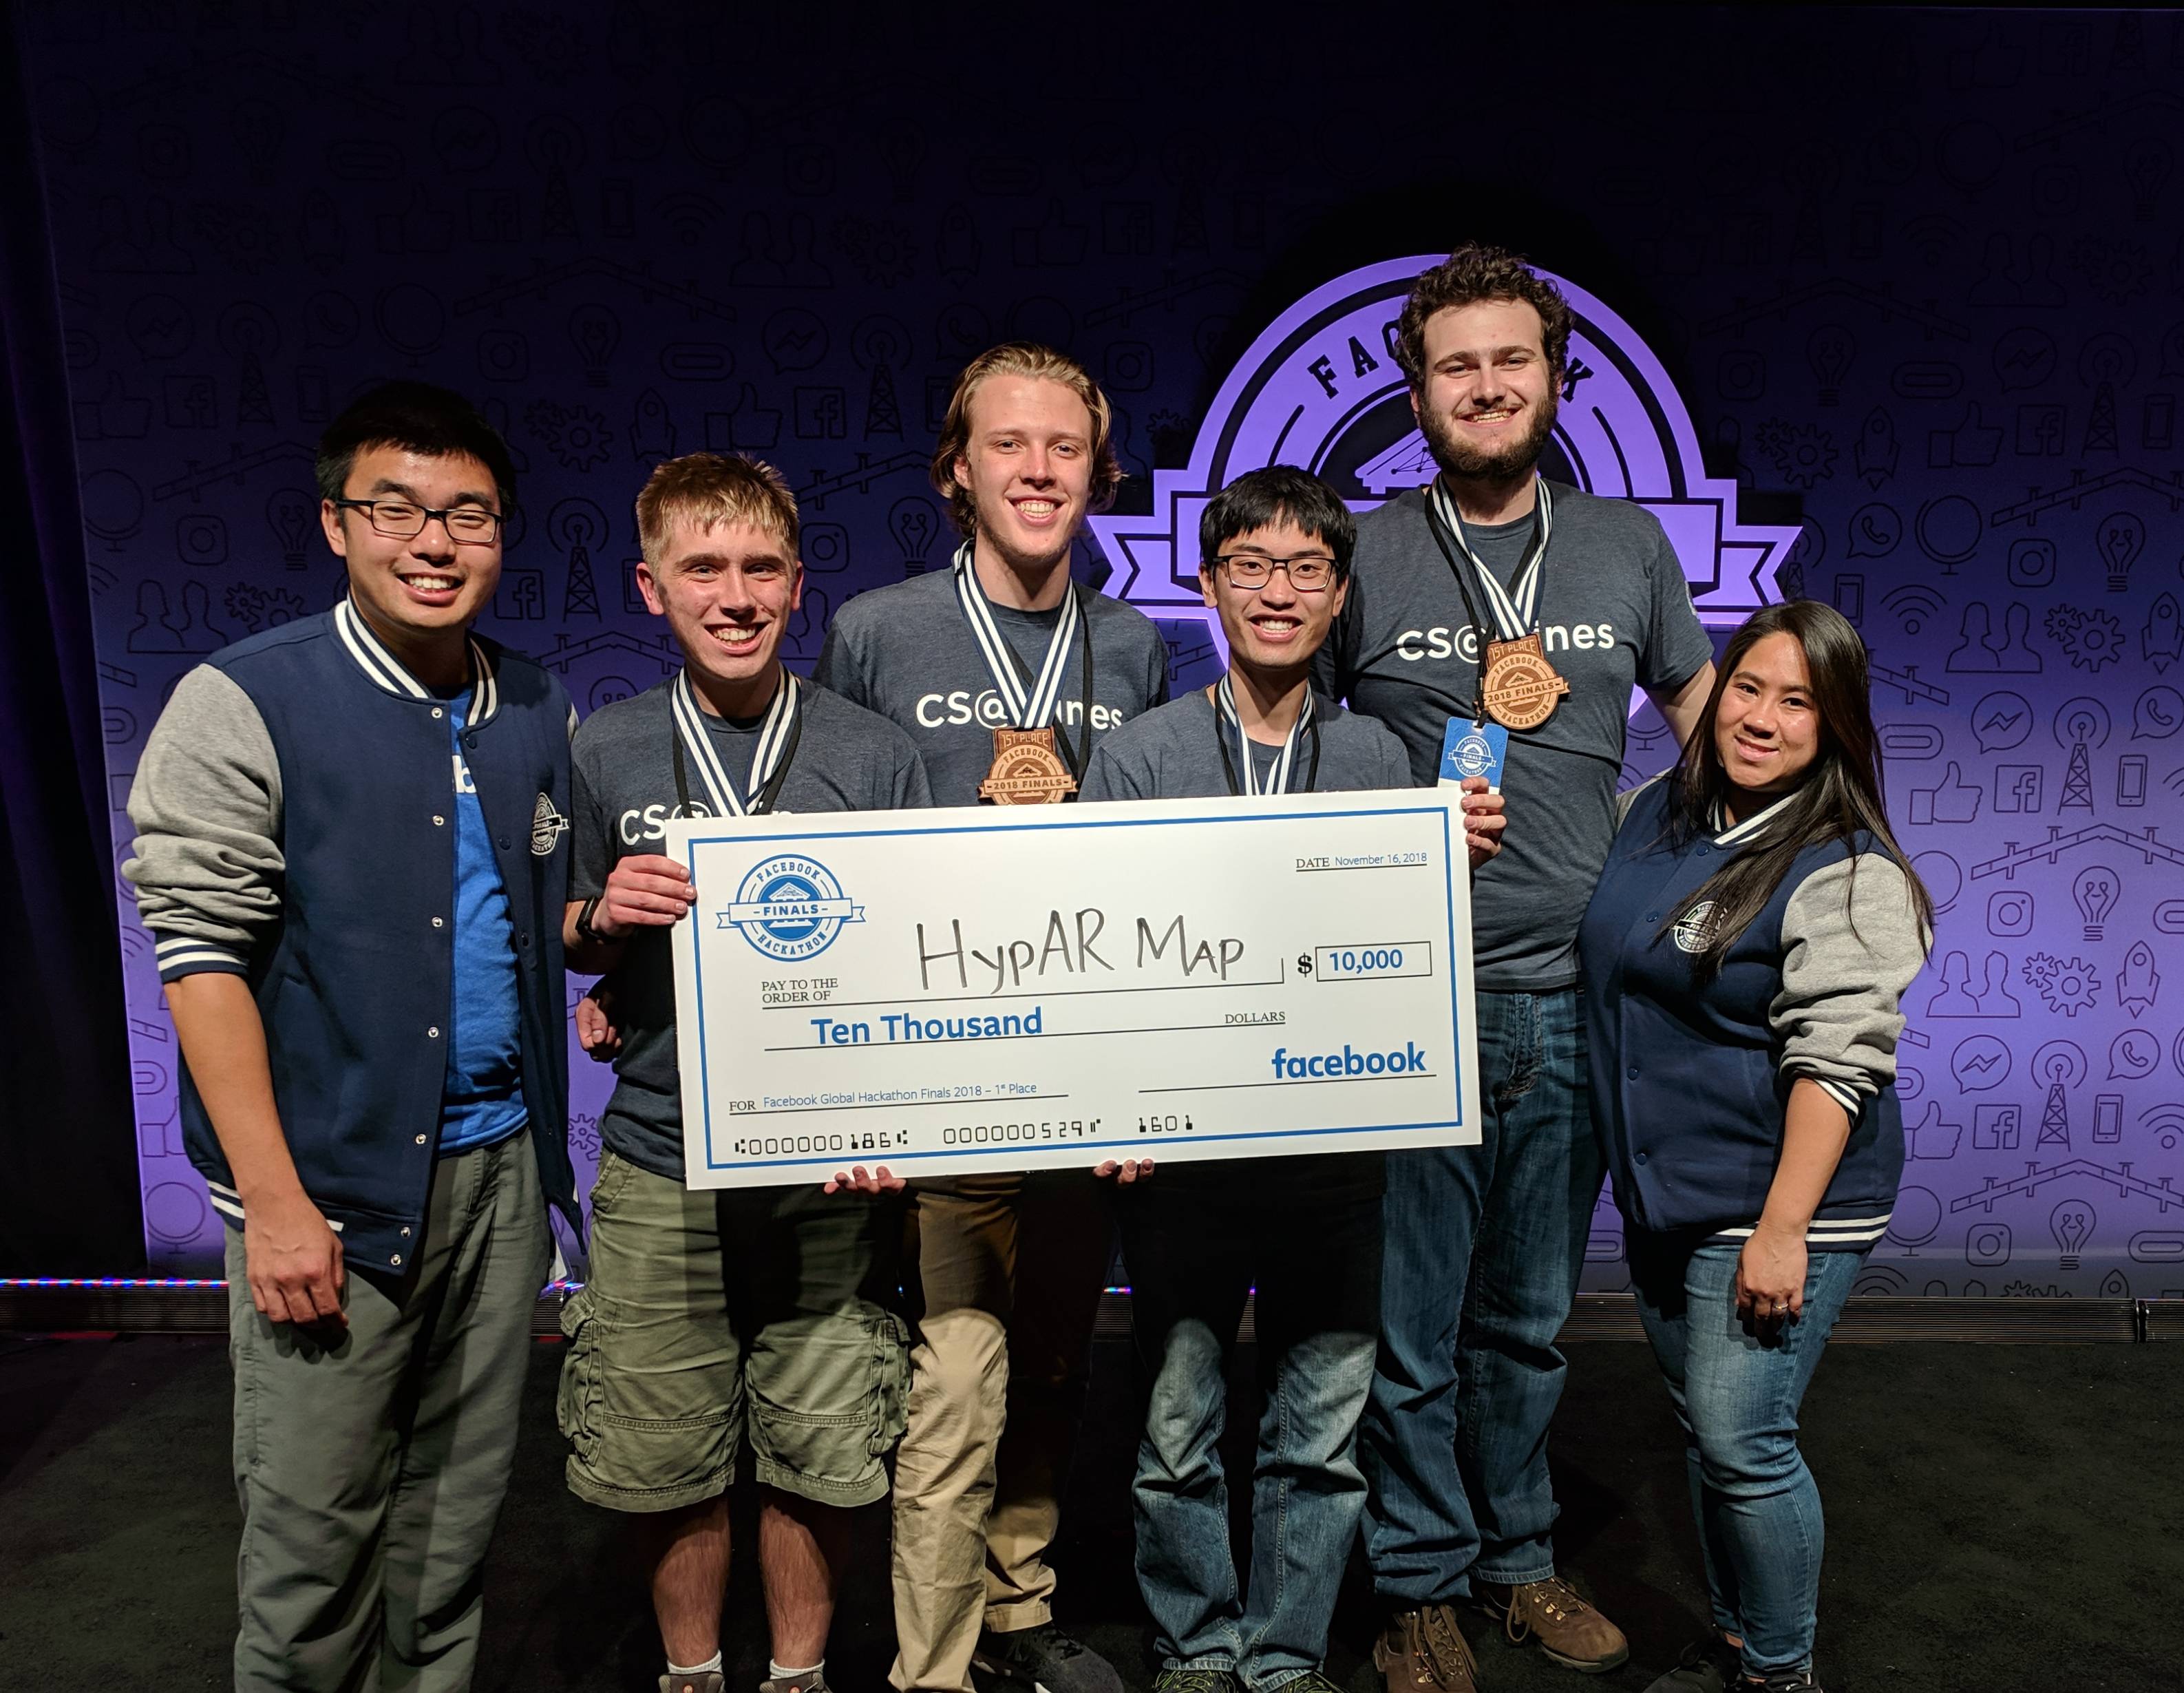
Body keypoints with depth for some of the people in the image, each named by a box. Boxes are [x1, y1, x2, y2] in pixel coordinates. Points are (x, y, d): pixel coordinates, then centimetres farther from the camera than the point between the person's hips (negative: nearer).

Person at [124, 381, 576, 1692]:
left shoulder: (539, 712, 9)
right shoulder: (243, 704, -7)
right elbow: (201, 955, -10)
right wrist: (274, 1200, -14)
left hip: (504, 1164, 5)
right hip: (334, 1179, -4)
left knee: (460, 1510, 16)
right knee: (316, 1528, 6)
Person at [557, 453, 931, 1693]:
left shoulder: (879, 757, -1)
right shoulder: (606, 753, 3)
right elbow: (575, 949, 12)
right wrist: (606, 917, -11)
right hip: (660, 1171, 1)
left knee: (822, 1461, 9)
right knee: (667, 1464, 12)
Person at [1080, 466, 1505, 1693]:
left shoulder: (1379, 759, 6)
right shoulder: (1138, 757, 0)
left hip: (1335, 1143, 2)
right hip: (1182, 1143, -1)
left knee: (1325, 1429, 11)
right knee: (1178, 1427, 10)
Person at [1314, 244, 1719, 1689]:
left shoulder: (1629, 545, 9)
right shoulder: (1359, 556, 0)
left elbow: (1715, 726, 18)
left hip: (1575, 999, 3)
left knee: (1532, 1317, 17)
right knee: (1411, 1325, 5)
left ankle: (1518, 1558, 38)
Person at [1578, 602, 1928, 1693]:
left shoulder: (1846, 874, -15)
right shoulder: (1658, 811, 7)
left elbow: (1836, 1060, -19)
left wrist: (1783, 1228, -22)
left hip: (1774, 1202, -7)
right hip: (1663, 1192, 7)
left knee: (1740, 1441, -2)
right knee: (1702, 1427, 18)